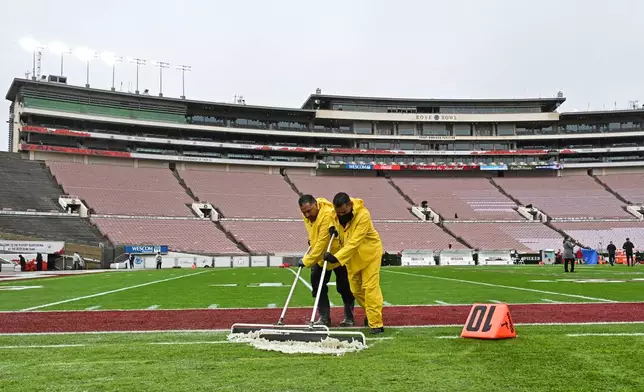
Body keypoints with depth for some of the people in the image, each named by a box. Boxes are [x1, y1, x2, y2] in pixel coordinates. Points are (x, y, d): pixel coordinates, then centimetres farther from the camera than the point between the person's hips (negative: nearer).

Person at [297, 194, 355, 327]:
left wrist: (307, 261, -30)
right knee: (317, 284, 2)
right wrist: (311, 240, 6)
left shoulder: (328, 215, -33)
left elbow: (322, 243, -34)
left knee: (344, 287, 2)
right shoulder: (307, 214, -5)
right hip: (320, 256, 8)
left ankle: (349, 317, 19)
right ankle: (324, 318, 10)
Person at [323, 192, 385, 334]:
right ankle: (370, 313, 32)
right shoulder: (336, 212, -12)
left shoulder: (363, 215, -32)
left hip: (369, 252, -6)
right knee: (356, 289, 10)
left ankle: (376, 323, -9)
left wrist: (337, 257, -44)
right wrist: (333, 227, -10)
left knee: (370, 287, -12)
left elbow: (354, 242, -36)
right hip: (350, 254, 7)